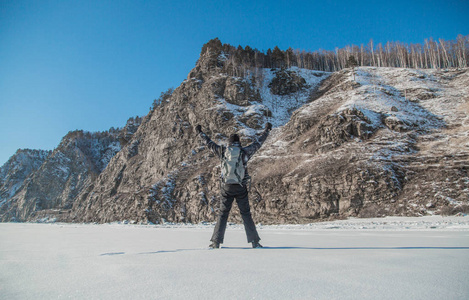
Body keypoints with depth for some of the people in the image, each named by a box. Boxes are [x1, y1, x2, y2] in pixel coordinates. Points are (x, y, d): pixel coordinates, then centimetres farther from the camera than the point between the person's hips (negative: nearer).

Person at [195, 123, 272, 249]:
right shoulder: (245, 152, -2)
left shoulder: (223, 151, 1)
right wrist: (267, 130, 23)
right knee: (246, 214, 8)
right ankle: (255, 241, 9)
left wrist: (200, 132, 26)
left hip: (226, 188, 1)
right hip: (241, 188, 0)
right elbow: (258, 143, 9)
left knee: (222, 214, 10)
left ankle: (216, 242, 10)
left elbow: (209, 143, 12)